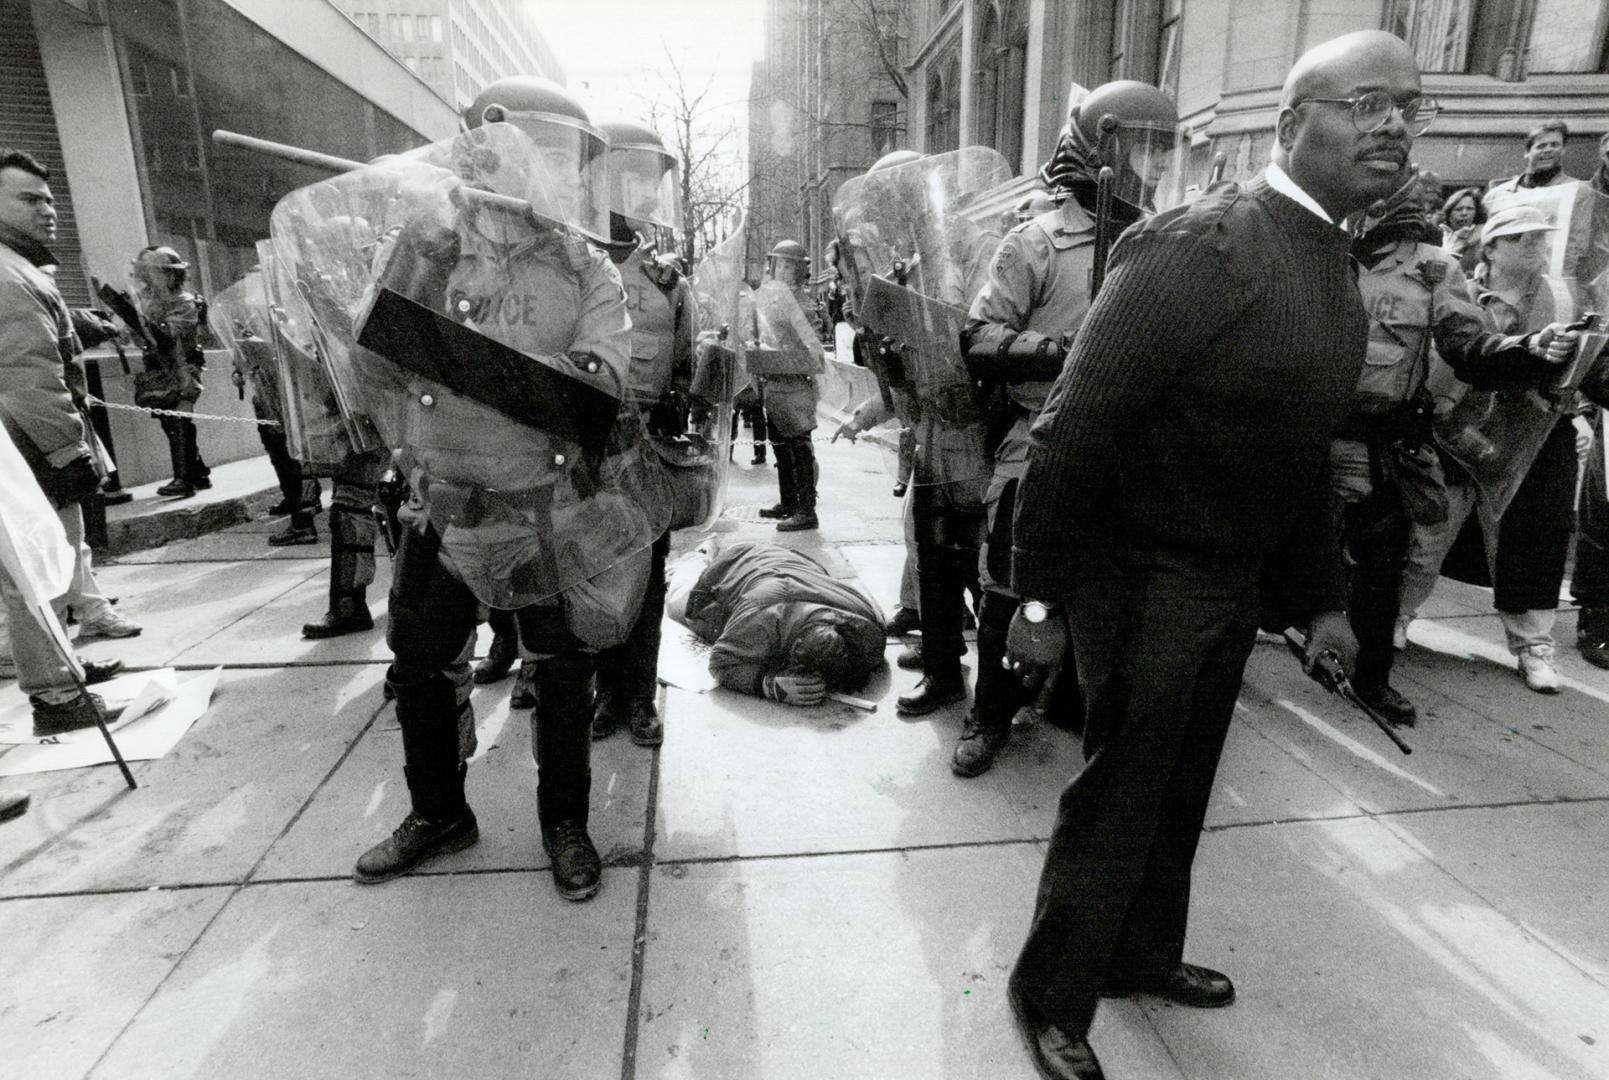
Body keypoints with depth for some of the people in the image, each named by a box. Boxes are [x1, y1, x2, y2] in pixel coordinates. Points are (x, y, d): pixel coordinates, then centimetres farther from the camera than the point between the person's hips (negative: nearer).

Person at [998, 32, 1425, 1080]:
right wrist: (1041, 598, -20)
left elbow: (1301, 449, 15)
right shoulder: (1204, 244, -18)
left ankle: (1143, 955, 44)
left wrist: (1321, 593, 15)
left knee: (1177, 791, 21)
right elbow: (1076, 428, -21)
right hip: (1144, 578, -8)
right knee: (1117, 799, 5)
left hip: (1234, 583, 8)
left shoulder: (1338, 265, 10)